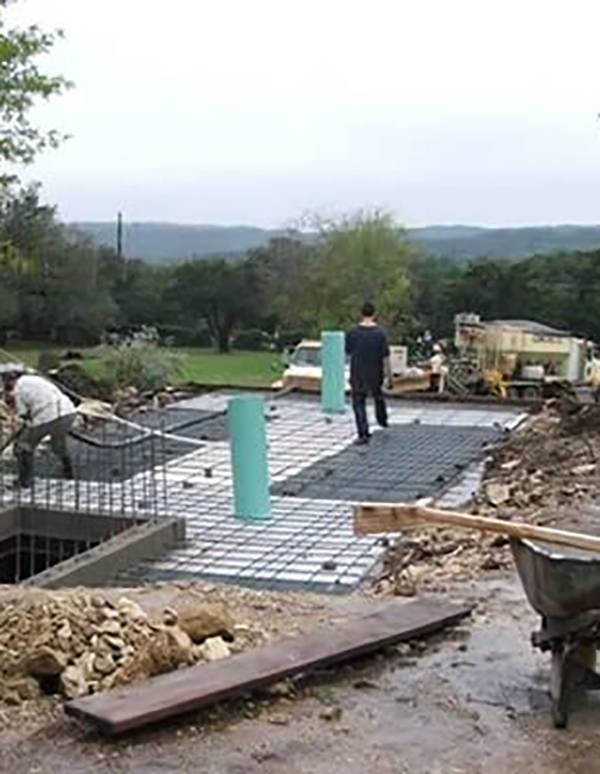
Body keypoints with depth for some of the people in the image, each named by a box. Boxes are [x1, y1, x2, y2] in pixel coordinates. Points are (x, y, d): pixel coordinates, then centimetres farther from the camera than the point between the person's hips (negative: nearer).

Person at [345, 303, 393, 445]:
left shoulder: (353, 333, -11)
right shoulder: (380, 333, -13)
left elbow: (348, 351, 3)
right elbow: (385, 357, -12)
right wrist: (389, 376, -4)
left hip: (358, 374, -1)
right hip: (375, 374, 1)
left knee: (359, 403, 5)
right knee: (378, 396, 29)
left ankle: (363, 434, -3)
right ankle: (382, 420, 47)